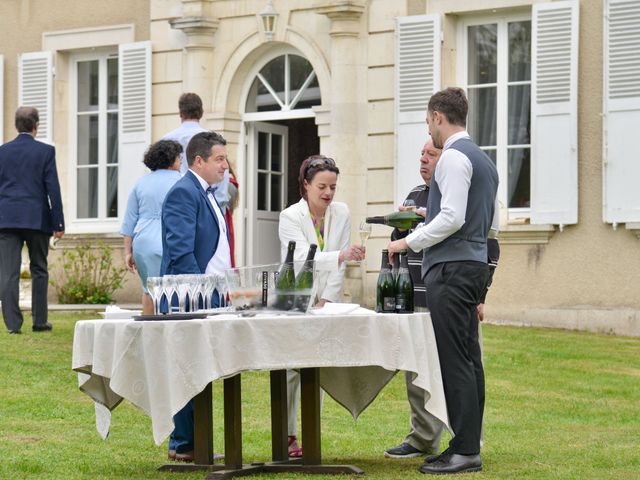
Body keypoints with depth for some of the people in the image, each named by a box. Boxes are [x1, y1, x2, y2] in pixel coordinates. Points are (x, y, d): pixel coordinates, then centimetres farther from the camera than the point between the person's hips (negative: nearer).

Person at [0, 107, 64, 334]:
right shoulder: (46, 151, -2)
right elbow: (53, 188, -4)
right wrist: (58, 223, -1)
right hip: (37, 219, -1)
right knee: (39, 271, 11)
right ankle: (39, 320, 13)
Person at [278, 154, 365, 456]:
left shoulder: (341, 213, -2)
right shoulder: (290, 217, -14)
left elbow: (339, 266, -1)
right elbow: (304, 258, -29)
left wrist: (327, 300, -8)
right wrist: (341, 255, -43)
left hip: (324, 300, 4)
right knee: (290, 368, -7)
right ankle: (287, 436, 0)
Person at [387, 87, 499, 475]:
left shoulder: (454, 156, -11)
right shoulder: (484, 160, 19)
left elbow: (452, 217, -20)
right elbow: (493, 225, 23)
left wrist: (409, 242, -10)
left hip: (451, 268, -10)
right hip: (475, 264, 10)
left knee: (454, 360, -10)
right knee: (468, 359, 10)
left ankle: (464, 451, -11)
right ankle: (469, 446, 13)